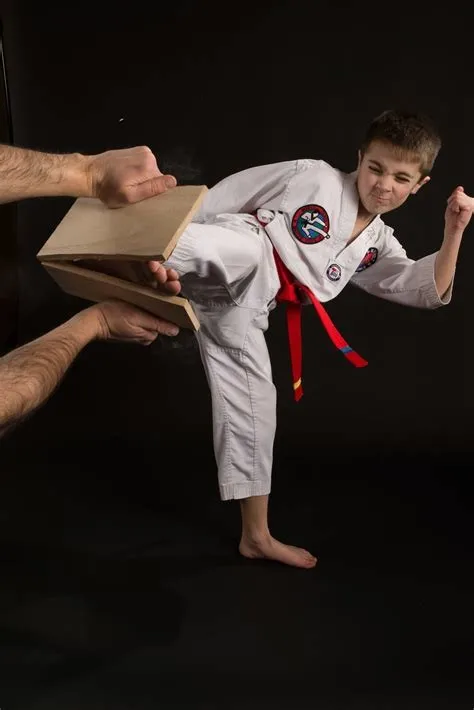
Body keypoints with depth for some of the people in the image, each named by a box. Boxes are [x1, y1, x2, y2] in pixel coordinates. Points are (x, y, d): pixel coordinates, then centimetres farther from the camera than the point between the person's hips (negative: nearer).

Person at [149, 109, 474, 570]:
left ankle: (256, 536, 25)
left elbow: (429, 290, 14)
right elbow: (227, 193, -2)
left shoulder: (377, 246, 20)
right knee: (250, 251, -40)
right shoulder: (312, 176, 0)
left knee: (252, 403, 11)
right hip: (228, 268, -6)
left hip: (241, 306, 6)